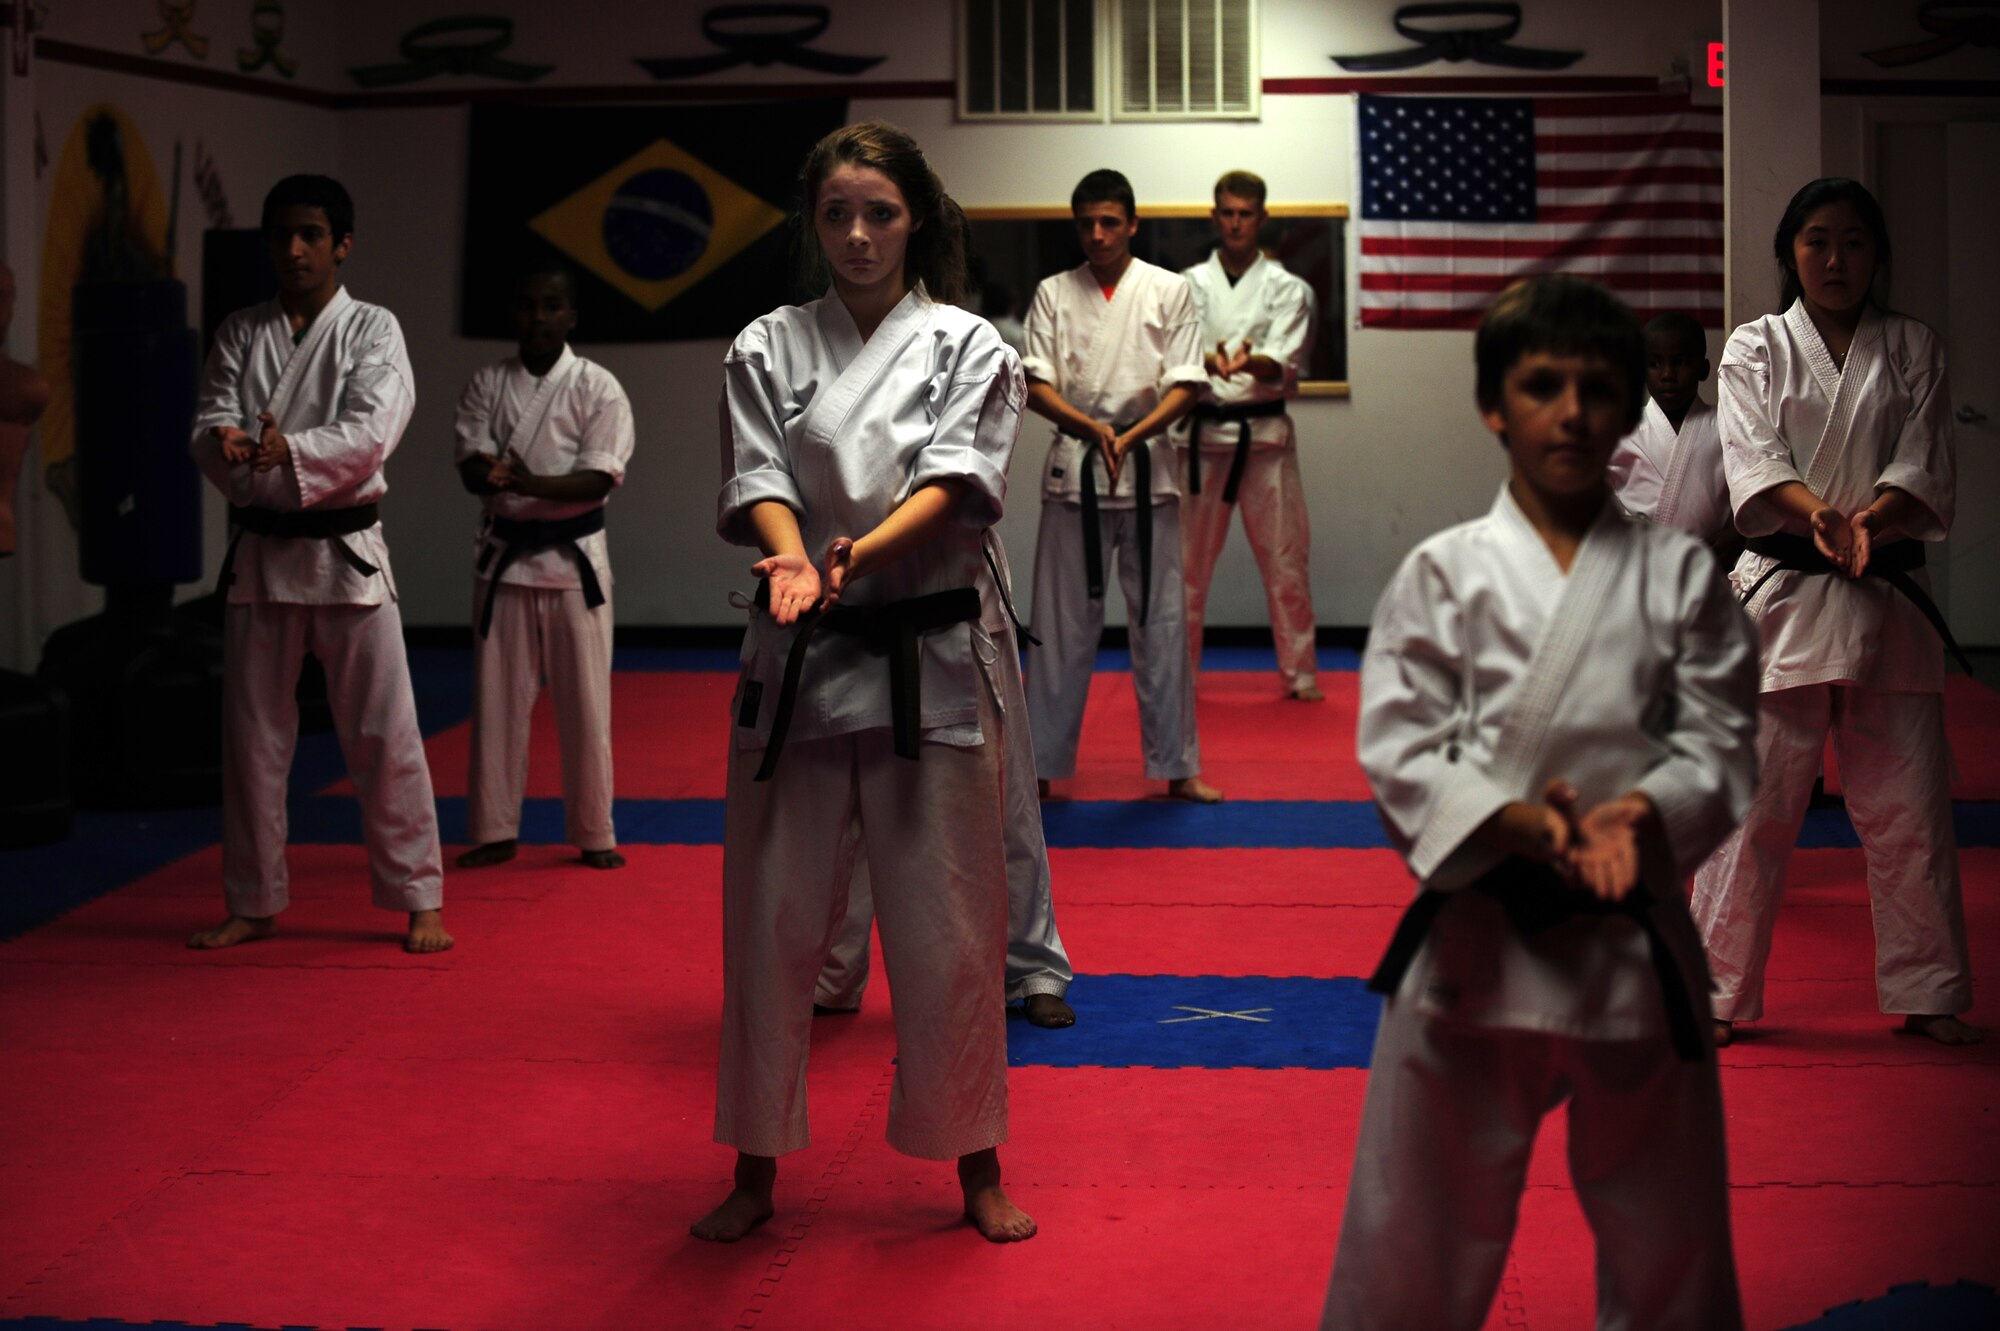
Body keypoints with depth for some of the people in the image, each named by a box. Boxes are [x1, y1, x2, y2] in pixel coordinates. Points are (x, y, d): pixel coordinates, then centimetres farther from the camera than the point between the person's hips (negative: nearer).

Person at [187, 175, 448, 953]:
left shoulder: (373, 331, -1)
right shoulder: (241, 334, 9)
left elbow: (370, 433, -16)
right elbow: (211, 425, -2)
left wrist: (289, 450, -31)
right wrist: (232, 445, -27)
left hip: (345, 553, -3)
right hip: (260, 551, 3)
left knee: (383, 735, -3)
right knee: (252, 735, 9)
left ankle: (419, 901, 7)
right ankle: (253, 903, 21)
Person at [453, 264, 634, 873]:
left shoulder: (598, 388, -4)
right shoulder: (488, 384, 5)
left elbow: (599, 481, -11)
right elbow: (470, 465, -2)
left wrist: (531, 484, -27)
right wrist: (491, 475, -27)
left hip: (574, 557, -2)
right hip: (504, 555, 3)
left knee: (584, 702, 1)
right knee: (498, 699, 6)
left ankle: (594, 835, 12)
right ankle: (495, 831, 16)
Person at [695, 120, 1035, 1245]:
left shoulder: (966, 346, 3)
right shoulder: (766, 349, 7)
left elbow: (957, 480, -10)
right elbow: (757, 477, -3)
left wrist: (866, 550, -29)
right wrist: (794, 561, -26)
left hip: (932, 654, -1)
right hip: (800, 655, 2)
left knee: (948, 928, 2)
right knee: (773, 921, 6)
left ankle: (976, 1169, 20)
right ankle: (757, 1172, 21)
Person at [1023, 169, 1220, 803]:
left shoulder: (1169, 291, 4)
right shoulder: (1054, 293, 6)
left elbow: (1185, 385, -1)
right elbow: (1035, 384, 0)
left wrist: (1132, 436, -16)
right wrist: (1090, 428, -17)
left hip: (1147, 465, 0)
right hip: (1072, 468, 0)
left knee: (1161, 619, 4)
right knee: (1062, 621, 3)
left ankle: (1176, 768, 12)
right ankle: (1041, 766, 10)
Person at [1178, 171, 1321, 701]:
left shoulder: (1287, 289, 4)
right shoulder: (1190, 285, 7)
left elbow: (1284, 364, -9)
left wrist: (1248, 361, -32)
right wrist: (1211, 363, -29)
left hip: (1265, 434, -1)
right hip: (1202, 433, 1)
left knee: (1286, 560, 0)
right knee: (1187, 562, 4)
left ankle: (1300, 674, 10)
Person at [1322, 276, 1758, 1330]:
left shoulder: (1679, 575, 3)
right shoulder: (1442, 573, 0)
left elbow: (1720, 741, 1)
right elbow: (1398, 750, -5)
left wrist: (1644, 812, -20)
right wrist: (1507, 823, -21)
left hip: (1634, 942, 1)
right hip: (1472, 934, -1)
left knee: (1666, 1242, 12)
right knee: (1413, 1243, 7)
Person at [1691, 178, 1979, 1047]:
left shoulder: (1913, 352, 9)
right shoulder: (1756, 349, 5)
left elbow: (1926, 472, -1)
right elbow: (1754, 463, -8)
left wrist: (1867, 520, -22)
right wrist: (1817, 515, -28)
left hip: (1888, 598, 2)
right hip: (1782, 594, -2)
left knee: (1908, 806, 5)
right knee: (1756, 803, -2)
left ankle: (1928, 992, 18)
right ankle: (1718, 992, 9)